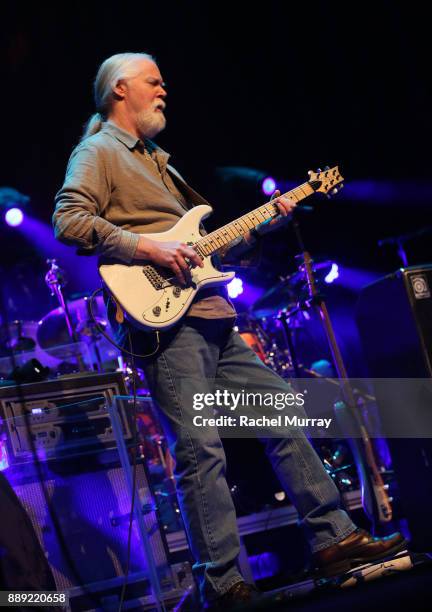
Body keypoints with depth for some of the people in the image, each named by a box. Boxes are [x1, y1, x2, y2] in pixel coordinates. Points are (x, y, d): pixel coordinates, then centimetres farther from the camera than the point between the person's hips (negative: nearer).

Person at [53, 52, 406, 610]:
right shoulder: (97, 152, 3)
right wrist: (147, 247, -18)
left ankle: (332, 539, 13)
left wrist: (262, 224, 16)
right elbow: (69, 220, -13)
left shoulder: (159, 163, 29)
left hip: (211, 319, 9)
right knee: (200, 449, -13)